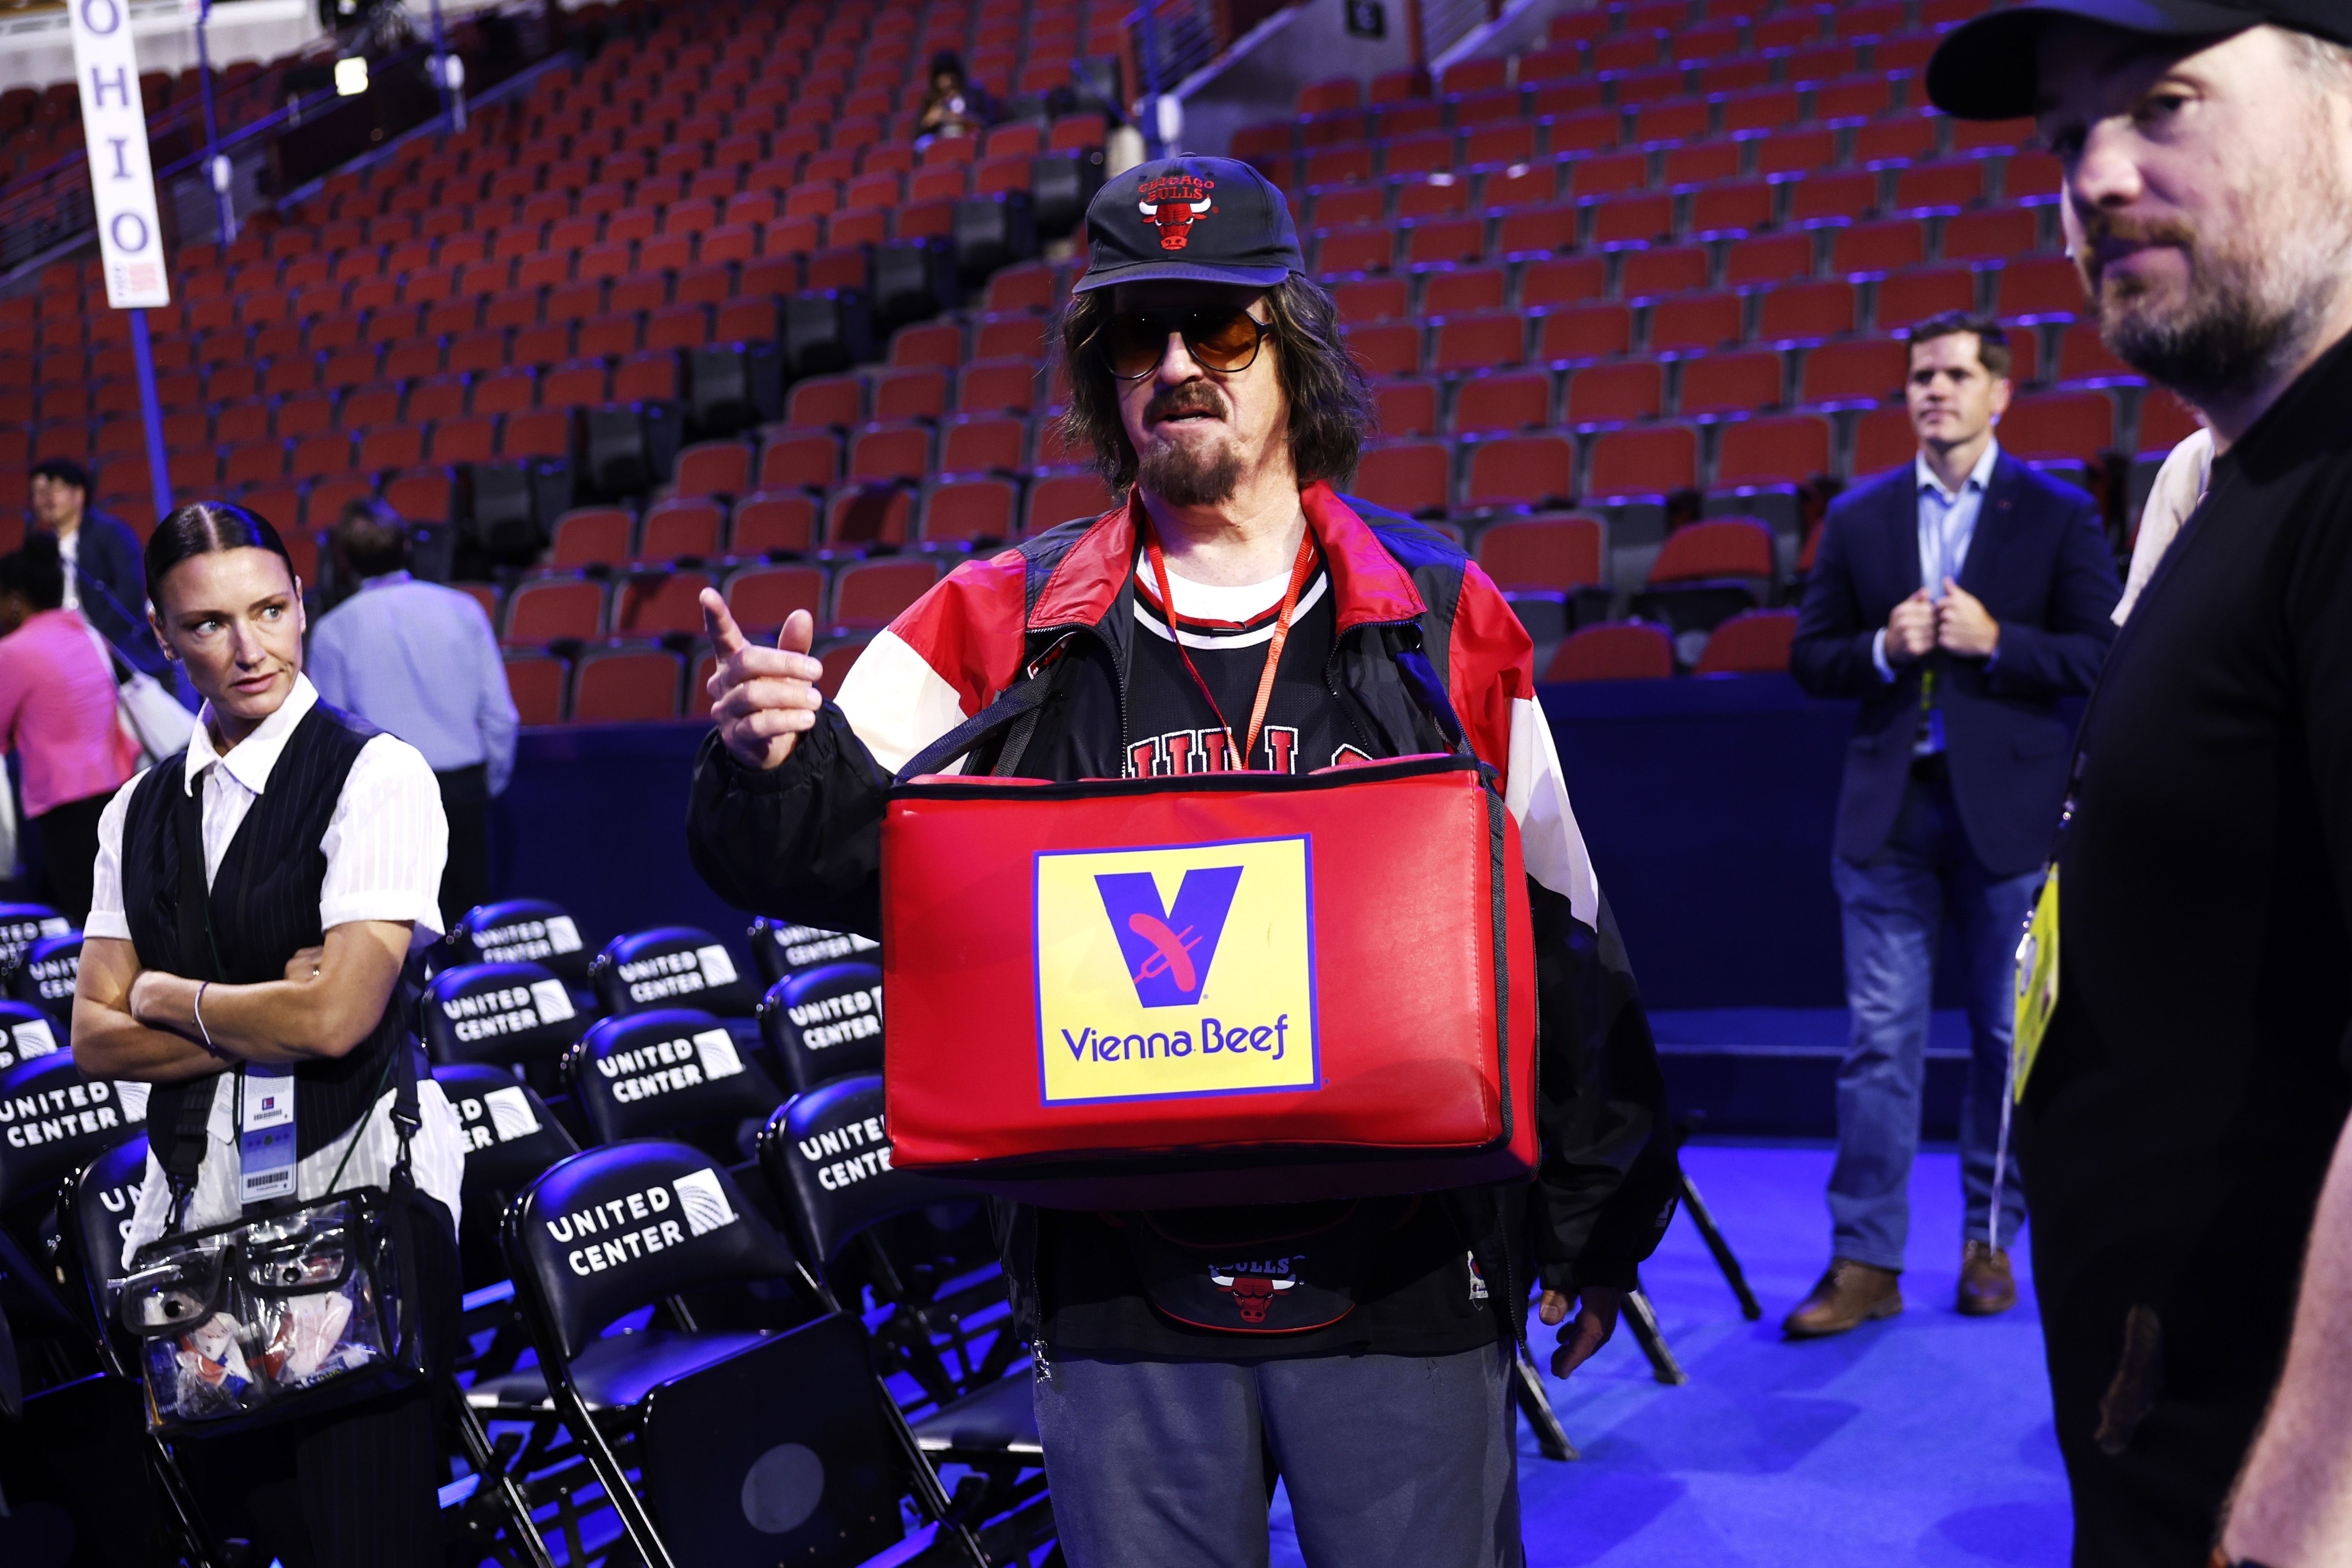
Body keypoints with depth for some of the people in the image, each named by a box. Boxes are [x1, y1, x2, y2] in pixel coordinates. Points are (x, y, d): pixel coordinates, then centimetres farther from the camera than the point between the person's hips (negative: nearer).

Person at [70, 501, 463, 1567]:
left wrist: (170, 997, -1)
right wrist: (263, 1022, -9)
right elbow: (95, 1039, 6)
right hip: (193, 1209, 6)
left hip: (356, 1190, -6)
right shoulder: (139, 811, 12)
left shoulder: (378, 774, -7)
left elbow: (337, 1017, -16)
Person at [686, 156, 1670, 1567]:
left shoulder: (1442, 618, 2)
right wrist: (769, 764, -23)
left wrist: (1599, 1227, 9)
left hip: (1402, 1278, 0)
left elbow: (1558, 936, 7)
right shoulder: (1008, 624, 3)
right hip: (1118, 1284, 1)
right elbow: (826, 854, 0)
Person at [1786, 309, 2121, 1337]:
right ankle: (1865, 1262, 1)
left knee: (2007, 1037, 7)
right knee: (1880, 1039, -2)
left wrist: (1994, 641, -16)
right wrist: (1882, 649, -10)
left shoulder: (2057, 515, 2)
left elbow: (2103, 655, -3)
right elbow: (1810, 658, 9)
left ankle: (1989, 1243, 20)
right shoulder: (1858, 519, 9)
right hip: (1891, 809, 1)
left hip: (2008, 808, -1)